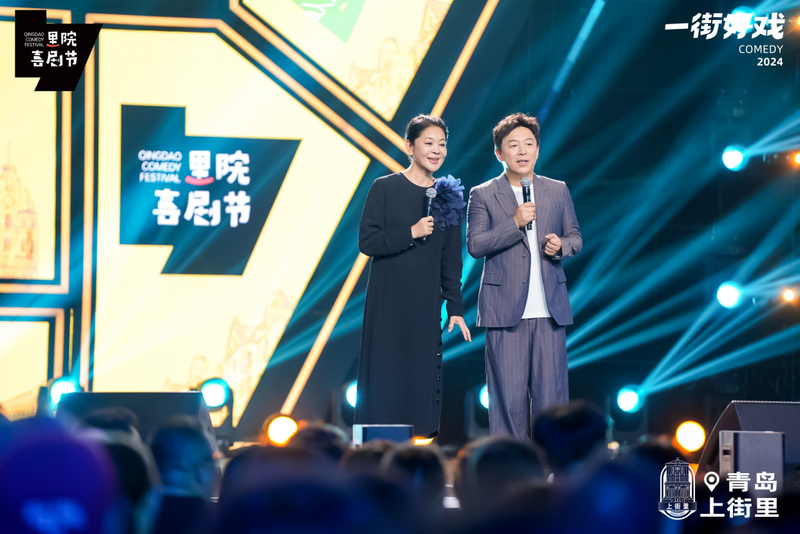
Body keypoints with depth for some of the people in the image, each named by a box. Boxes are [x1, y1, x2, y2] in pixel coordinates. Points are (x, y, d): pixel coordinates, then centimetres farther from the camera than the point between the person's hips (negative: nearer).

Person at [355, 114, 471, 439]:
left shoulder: (447, 197, 9)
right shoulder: (385, 188, -2)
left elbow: (451, 259, 10)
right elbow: (367, 242, -8)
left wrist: (455, 309, 7)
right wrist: (411, 233, -16)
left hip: (426, 303, 4)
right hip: (388, 301, -3)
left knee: (424, 375, 2)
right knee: (386, 374, -4)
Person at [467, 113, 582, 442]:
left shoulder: (558, 191, 12)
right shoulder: (483, 195, 3)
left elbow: (575, 237, 18)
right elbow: (474, 245, -5)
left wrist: (561, 246, -5)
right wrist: (514, 223, -17)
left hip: (549, 310, 2)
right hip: (504, 311, -2)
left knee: (551, 394, 1)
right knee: (509, 396, -1)